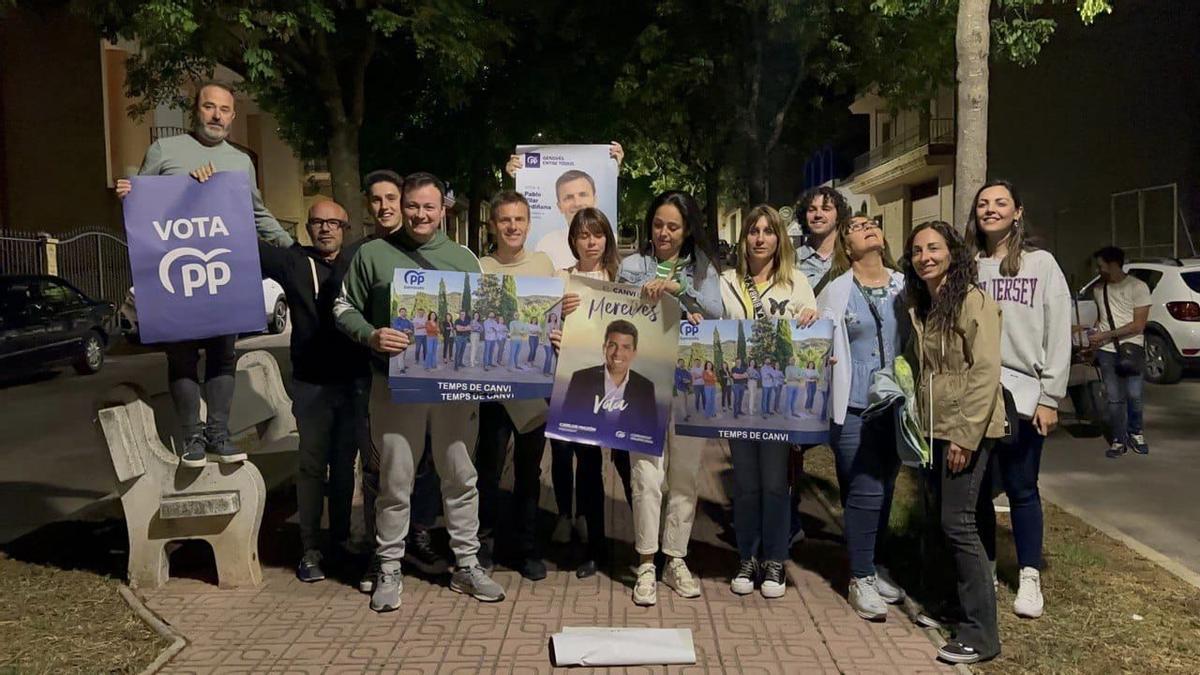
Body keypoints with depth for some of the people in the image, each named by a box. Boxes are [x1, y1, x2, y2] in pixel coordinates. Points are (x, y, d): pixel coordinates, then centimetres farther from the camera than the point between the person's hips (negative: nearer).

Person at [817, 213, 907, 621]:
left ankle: (875, 566, 29)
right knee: (865, 491, -5)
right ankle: (861, 579, 9)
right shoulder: (837, 290, -3)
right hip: (854, 405, -4)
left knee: (886, 488, 12)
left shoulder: (903, 285, 5)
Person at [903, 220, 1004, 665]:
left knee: (957, 522, -8)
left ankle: (981, 634, 1)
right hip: (933, 428, 8)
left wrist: (965, 436, -20)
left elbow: (987, 373, -17)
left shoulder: (973, 301, -12)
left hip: (967, 428, -8)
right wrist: (918, 424, 13)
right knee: (939, 519, 11)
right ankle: (951, 603, 26)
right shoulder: (920, 307, 12)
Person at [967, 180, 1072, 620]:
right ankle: (983, 568, 25)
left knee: (1021, 489, 4)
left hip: (1022, 396, -2)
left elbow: (1058, 335, -2)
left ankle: (1030, 576, 18)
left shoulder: (1041, 264, 2)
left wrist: (1051, 397, -7)